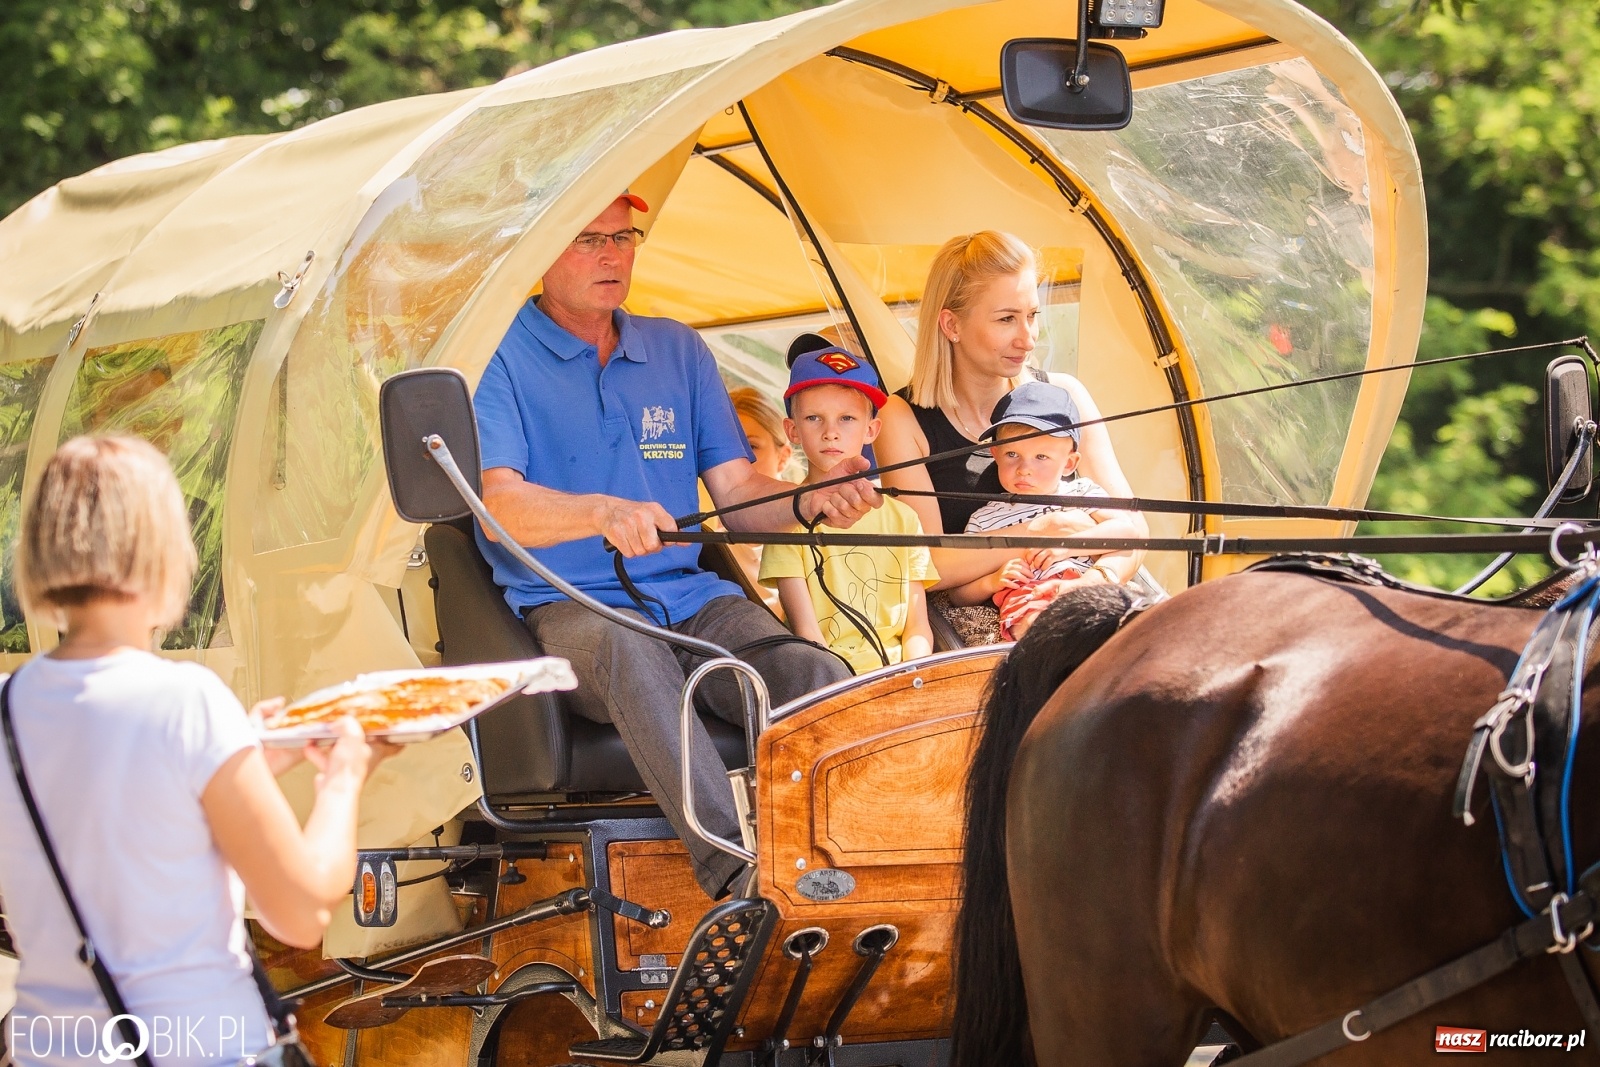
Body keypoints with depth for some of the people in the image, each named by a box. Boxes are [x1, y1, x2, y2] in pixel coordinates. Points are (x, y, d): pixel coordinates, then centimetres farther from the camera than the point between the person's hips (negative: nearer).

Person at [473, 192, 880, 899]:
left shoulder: (678, 350, 18)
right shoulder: (500, 355, 1)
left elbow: (736, 492, 15)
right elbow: (499, 505, -13)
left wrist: (808, 502, -9)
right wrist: (606, 513, -34)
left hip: (693, 601, 5)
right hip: (569, 608, -5)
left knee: (821, 679, -27)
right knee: (628, 650, -42)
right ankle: (739, 878, -54)